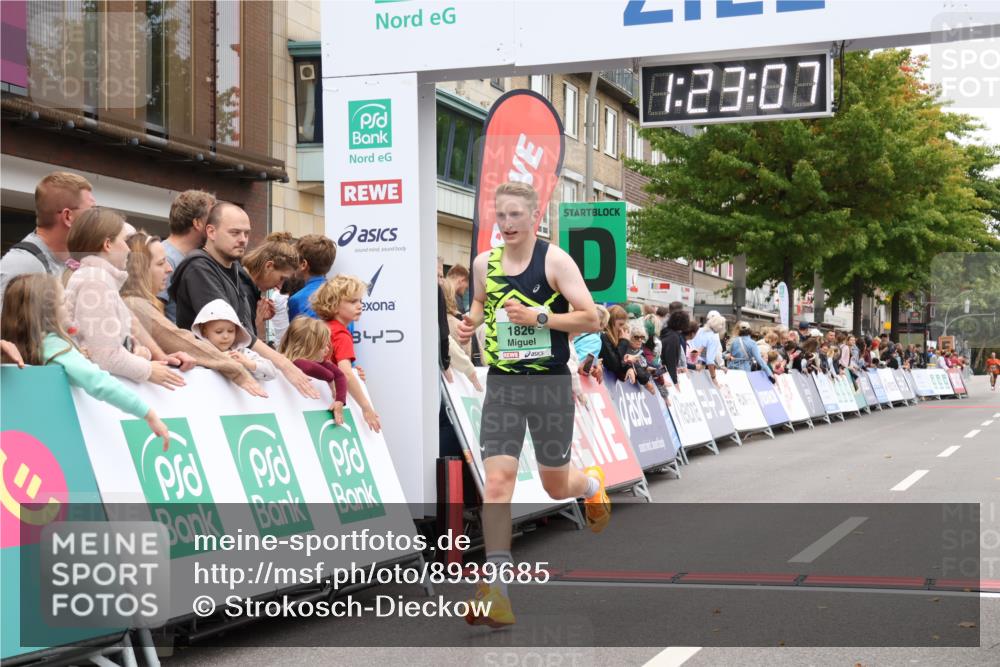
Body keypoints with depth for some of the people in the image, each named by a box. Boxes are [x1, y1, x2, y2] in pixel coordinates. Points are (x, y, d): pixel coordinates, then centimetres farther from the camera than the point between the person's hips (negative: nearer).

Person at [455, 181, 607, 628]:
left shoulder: (555, 261, -7)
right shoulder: (484, 263, 6)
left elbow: (590, 318, -10)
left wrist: (539, 317, -22)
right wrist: (471, 322, 3)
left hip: (550, 383, -3)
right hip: (501, 384, 3)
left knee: (555, 486, 10)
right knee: (497, 479, -12)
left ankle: (591, 484, 49)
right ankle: (495, 586, -11)